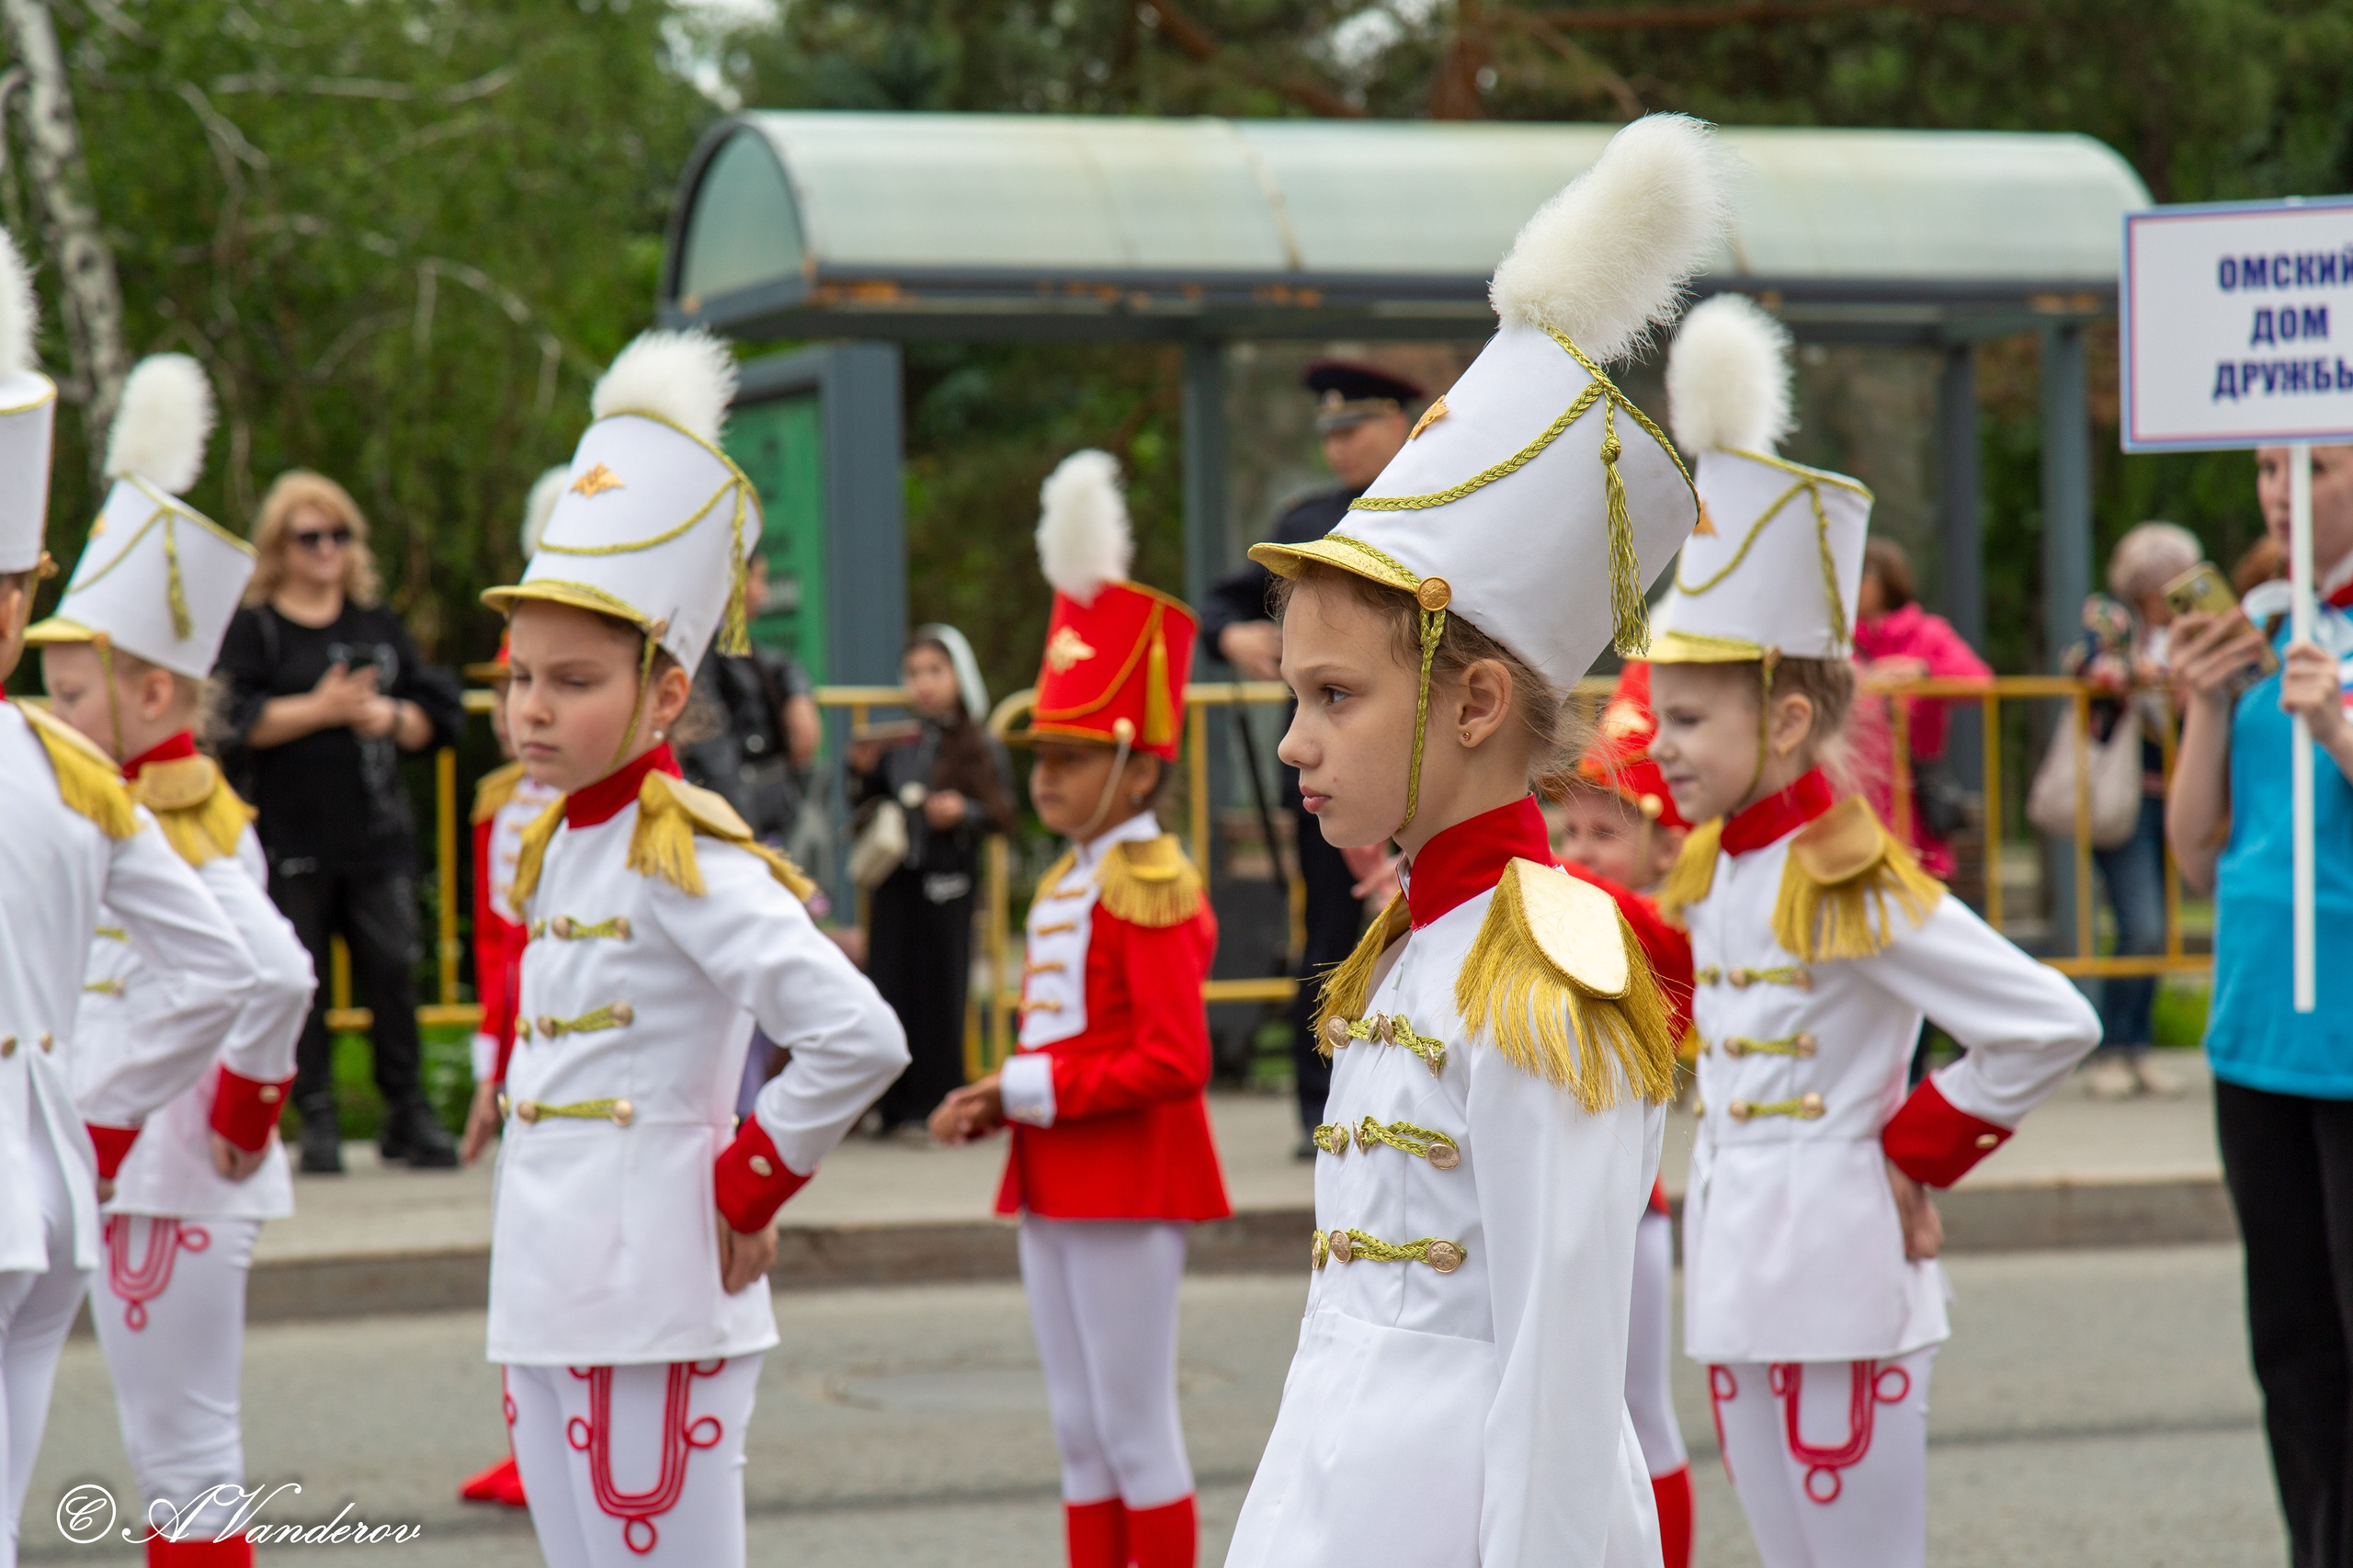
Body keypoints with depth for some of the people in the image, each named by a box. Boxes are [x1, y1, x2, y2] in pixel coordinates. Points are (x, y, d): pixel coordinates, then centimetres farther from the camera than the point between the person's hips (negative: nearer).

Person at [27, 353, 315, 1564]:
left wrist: (246, 1104, -19)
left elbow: (276, 972, -32)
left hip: (169, 1186, -10)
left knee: (183, 1461, -3)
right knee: (181, 1454, 15)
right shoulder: (177, 816, 12)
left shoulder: (168, 838, -17)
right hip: (147, 1179, 10)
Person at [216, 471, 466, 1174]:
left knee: (393, 969, -4)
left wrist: (392, 717, -5)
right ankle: (317, 1119, 7)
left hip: (377, 831, 2)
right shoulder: (254, 629, 4)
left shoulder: (379, 626, 16)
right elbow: (236, 720, -9)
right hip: (292, 837, -2)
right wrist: (319, 709, -16)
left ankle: (407, 1112, 5)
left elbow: (439, 714, 15)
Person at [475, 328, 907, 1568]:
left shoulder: (684, 859, -13)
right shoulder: (548, 846, 12)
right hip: (544, 1300, 9)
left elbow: (860, 1039, -22)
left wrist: (745, 1189, -13)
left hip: (653, 1305, -9)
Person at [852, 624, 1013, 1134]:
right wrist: (863, 775, -1)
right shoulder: (895, 748, 8)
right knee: (892, 986, 2)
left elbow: (1001, 815, -1)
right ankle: (897, 1105, 10)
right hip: (896, 879, 3)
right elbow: (867, 812, 16)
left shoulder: (979, 748, 0)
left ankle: (938, 1102, 7)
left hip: (949, 881, -3)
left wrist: (964, 812, -18)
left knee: (942, 988, 0)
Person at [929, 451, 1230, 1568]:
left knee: (1136, 1426, -3)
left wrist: (1033, 1089, -19)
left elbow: (1172, 1059, -20)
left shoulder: (1151, 887, -13)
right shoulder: (1062, 886, 13)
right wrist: (996, 1103, 3)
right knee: (1078, 1427, 12)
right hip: (1055, 1182, 9)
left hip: (1129, 1184, -9)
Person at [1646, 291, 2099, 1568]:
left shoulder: (1853, 881, -15)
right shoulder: (1712, 867, 9)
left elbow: (2053, 1025, -19)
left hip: (1836, 1273, -8)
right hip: (1738, 1272, 8)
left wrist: (1919, 1148, -10)